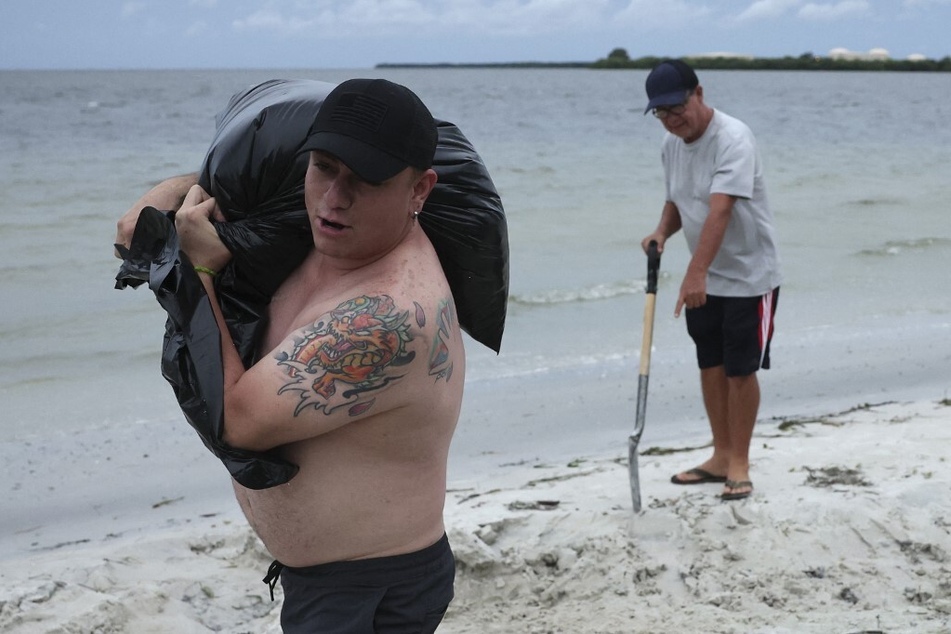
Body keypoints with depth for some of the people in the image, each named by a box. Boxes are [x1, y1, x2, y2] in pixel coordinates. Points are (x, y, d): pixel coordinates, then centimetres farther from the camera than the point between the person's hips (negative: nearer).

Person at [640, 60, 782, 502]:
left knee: (741, 370, 0)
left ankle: (739, 464, 12)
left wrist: (696, 273, -41)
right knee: (710, 366, 12)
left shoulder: (733, 139, -23)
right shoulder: (671, 145, 2)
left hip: (749, 277, -7)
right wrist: (662, 232, -7)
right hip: (704, 279, 7)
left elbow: (719, 211, -33)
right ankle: (721, 457, 24)